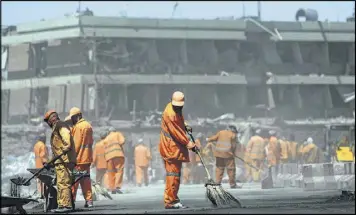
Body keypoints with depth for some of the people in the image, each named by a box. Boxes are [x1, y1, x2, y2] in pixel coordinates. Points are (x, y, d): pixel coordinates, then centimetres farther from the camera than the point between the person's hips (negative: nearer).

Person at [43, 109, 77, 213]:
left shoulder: (60, 125, -4)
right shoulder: (56, 128, 28)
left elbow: (66, 134, -27)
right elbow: (56, 147, 35)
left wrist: (66, 145, -42)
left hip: (65, 160, -11)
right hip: (61, 161, 11)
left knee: (63, 182, -14)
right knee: (60, 184, 13)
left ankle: (66, 205, -17)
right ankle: (62, 205, 15)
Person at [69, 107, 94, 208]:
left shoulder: (78, 127, -13)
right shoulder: (88, 126, 14)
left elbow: (76, 144, -15)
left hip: (78, 158, -9)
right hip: (87, 158, 9)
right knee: (86, 179, 11)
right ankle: (89, 200, 8)